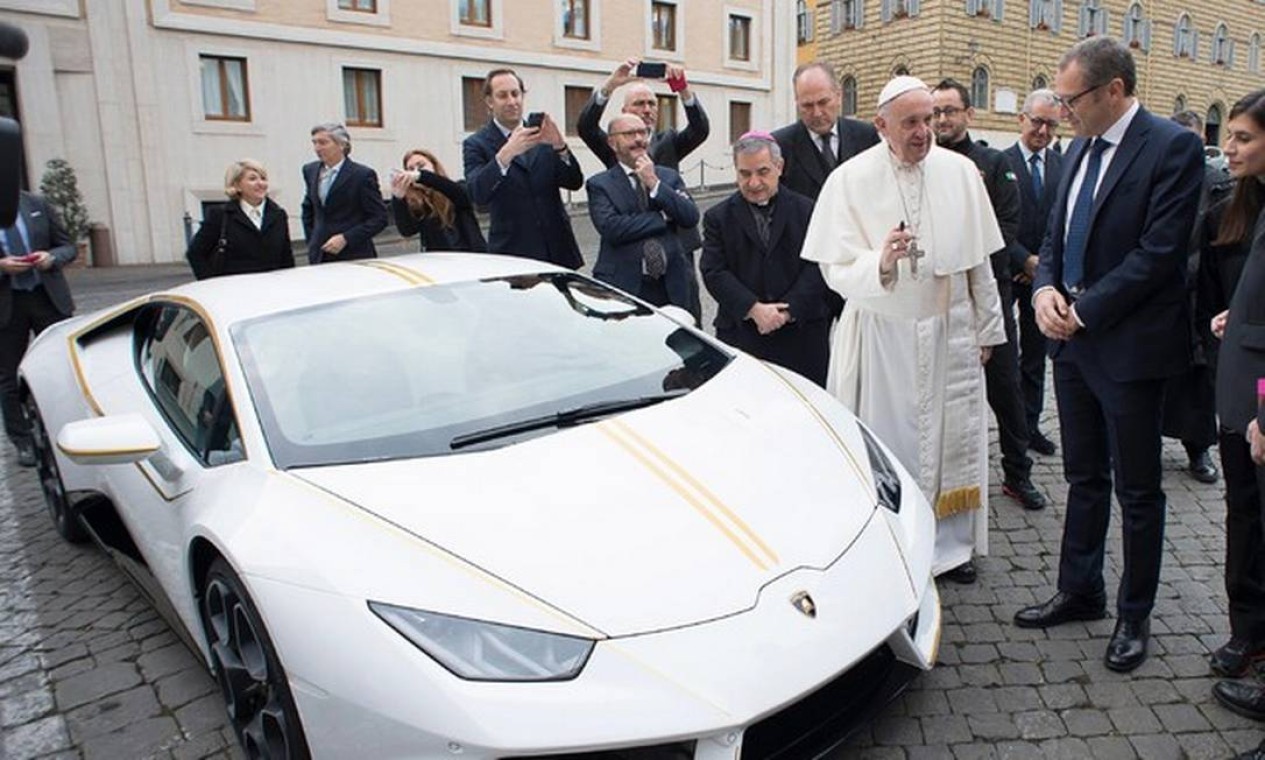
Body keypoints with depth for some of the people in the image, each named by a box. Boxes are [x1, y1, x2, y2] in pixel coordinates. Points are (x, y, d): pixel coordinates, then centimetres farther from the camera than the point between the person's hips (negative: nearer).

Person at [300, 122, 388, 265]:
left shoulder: (363, 175, -7)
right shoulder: (310, 171, 12)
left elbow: (379, 218, -8)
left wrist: (345, 239, -15)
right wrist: (312, 241, 14)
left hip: (354, 258, -5)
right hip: (319, 257, 5)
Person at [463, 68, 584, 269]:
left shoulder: (542, 136, 10)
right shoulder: (477, 145, 0)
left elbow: (575, 182, 2)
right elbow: (477, 194, -17)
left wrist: (559, 146, -17)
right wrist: (506, 153, -31)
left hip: (558, 252, 4)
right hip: (512, 256, -3)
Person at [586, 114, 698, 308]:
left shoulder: (669, 177, 13)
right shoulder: (600, 185, 2)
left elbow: (691, 217, -1)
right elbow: (611, 228, -15)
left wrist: (655, 183, -9)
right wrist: (663, 217, -8)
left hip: (670, 287, 3)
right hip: (622, 287, -3)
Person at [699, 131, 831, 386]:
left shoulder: (807, 211, 6)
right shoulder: (718, 217, 7)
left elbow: (816, 268, -1)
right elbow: (714, 272, -2)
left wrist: (788, 311, -12)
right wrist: (754, 309, -14)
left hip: (802, 335, 1)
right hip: (740, 335, 0)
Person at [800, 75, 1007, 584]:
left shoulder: (961, 172, 1)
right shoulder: (850, 179, -7)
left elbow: (979, 260, 9)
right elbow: (837, 270, -12)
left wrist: (987, 328, 13)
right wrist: (880, 262, -31)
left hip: (950, 330, 3)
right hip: (882, 332, -3)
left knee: (950, 437, 12)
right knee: (886, 440, 3)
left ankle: (949, 541, 30)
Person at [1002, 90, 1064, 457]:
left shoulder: (1064, 166, 6)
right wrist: (1025, 260, -14)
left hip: (1045, 272, 4)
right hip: (1006, 271, -4)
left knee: (1036, 354, 11)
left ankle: (1030, 425, 20)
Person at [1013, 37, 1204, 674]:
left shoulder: (1172, 148, -12)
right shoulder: (1079, 150, 11)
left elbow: (1159, 252, -18)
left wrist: (1085, 310, -17)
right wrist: (1045, 289, -5)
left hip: (1129, 346, -7)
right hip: (1072, 339, 7)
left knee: (1136, 490, 7)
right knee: (1084, 479, 17)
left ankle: (1134, 615, 24)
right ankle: (1079, 592, 32)